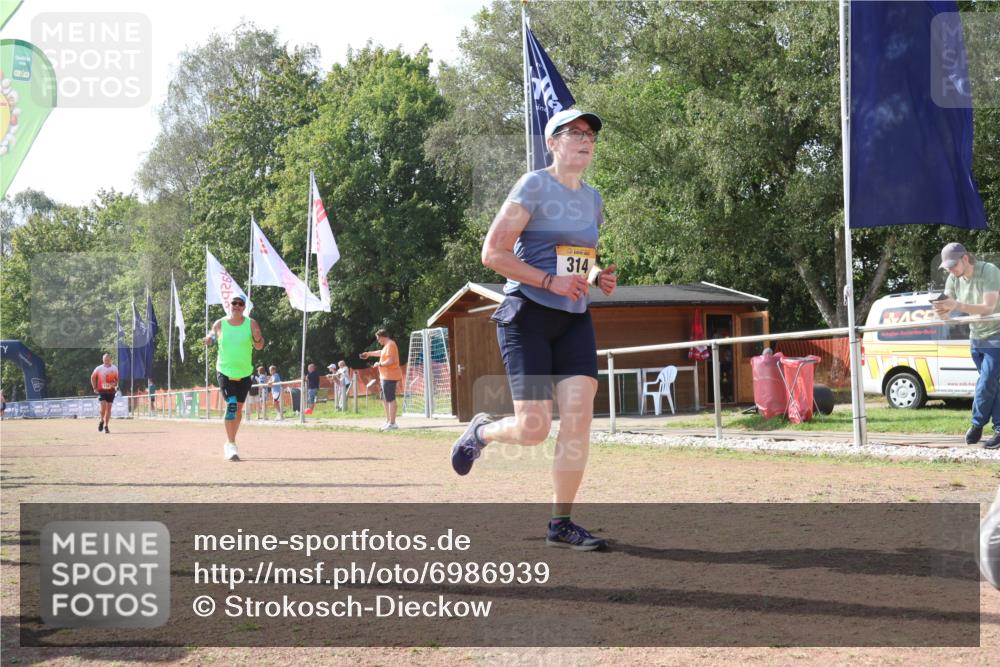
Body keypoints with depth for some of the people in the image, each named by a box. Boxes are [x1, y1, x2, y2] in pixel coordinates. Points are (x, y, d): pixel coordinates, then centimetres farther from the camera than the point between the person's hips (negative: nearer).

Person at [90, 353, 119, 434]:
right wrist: (95, 388, 4)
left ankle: (106, 426, 12)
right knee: (103, 406, -16)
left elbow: (117, 378, 15)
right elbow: (93, 377, 10)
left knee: (109, 408, 2)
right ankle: (102, 421, 10)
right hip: (101, 391, -2)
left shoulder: (115, 368, 2)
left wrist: (115, 384, -6)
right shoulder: (99, 369, -3)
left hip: (111, 391, 2)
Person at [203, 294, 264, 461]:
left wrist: (258, 338, -28)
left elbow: (259, 347, -5)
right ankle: (230, 445, -18)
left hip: (245, 373, 2)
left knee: (239, 408, 12)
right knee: (231, 405, -19)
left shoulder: (251, 324, -3)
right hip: (225, 372, -2)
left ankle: (230, 442, 31)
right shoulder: (219, 324, -1)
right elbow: (211, 338, 12)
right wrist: (209, 339, -12)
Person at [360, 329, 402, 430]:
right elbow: (381, 353, 38)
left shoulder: (390, 345, -16)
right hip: (385, 377, 11)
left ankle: (392, 423, -11)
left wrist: (379, 364, -12)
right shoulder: (387, 345, 17)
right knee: (385, 399, 17)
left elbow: (390, 361, -25)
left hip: (390, 377, -11)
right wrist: (369, 353, 45)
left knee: (390, 399, -11)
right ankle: (388, 421, 24)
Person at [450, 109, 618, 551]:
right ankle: (482, 431, 27)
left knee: (579, 414, -8)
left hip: (574, 319, 6)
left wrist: (597, 276, 5)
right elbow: (493, 253, -13)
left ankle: (561, 524, 1)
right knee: (533, 430, -8)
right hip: (527, 315, -6)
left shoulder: (592, 198, 14)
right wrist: (550, 281, -20)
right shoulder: (534, 186, -8)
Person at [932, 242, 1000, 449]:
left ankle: (977, 424, 5)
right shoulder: (953, 279, -3)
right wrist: (941, 310, -29)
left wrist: (956, 305, -42)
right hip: (976, 337, 6)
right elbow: (947, 313, -4)